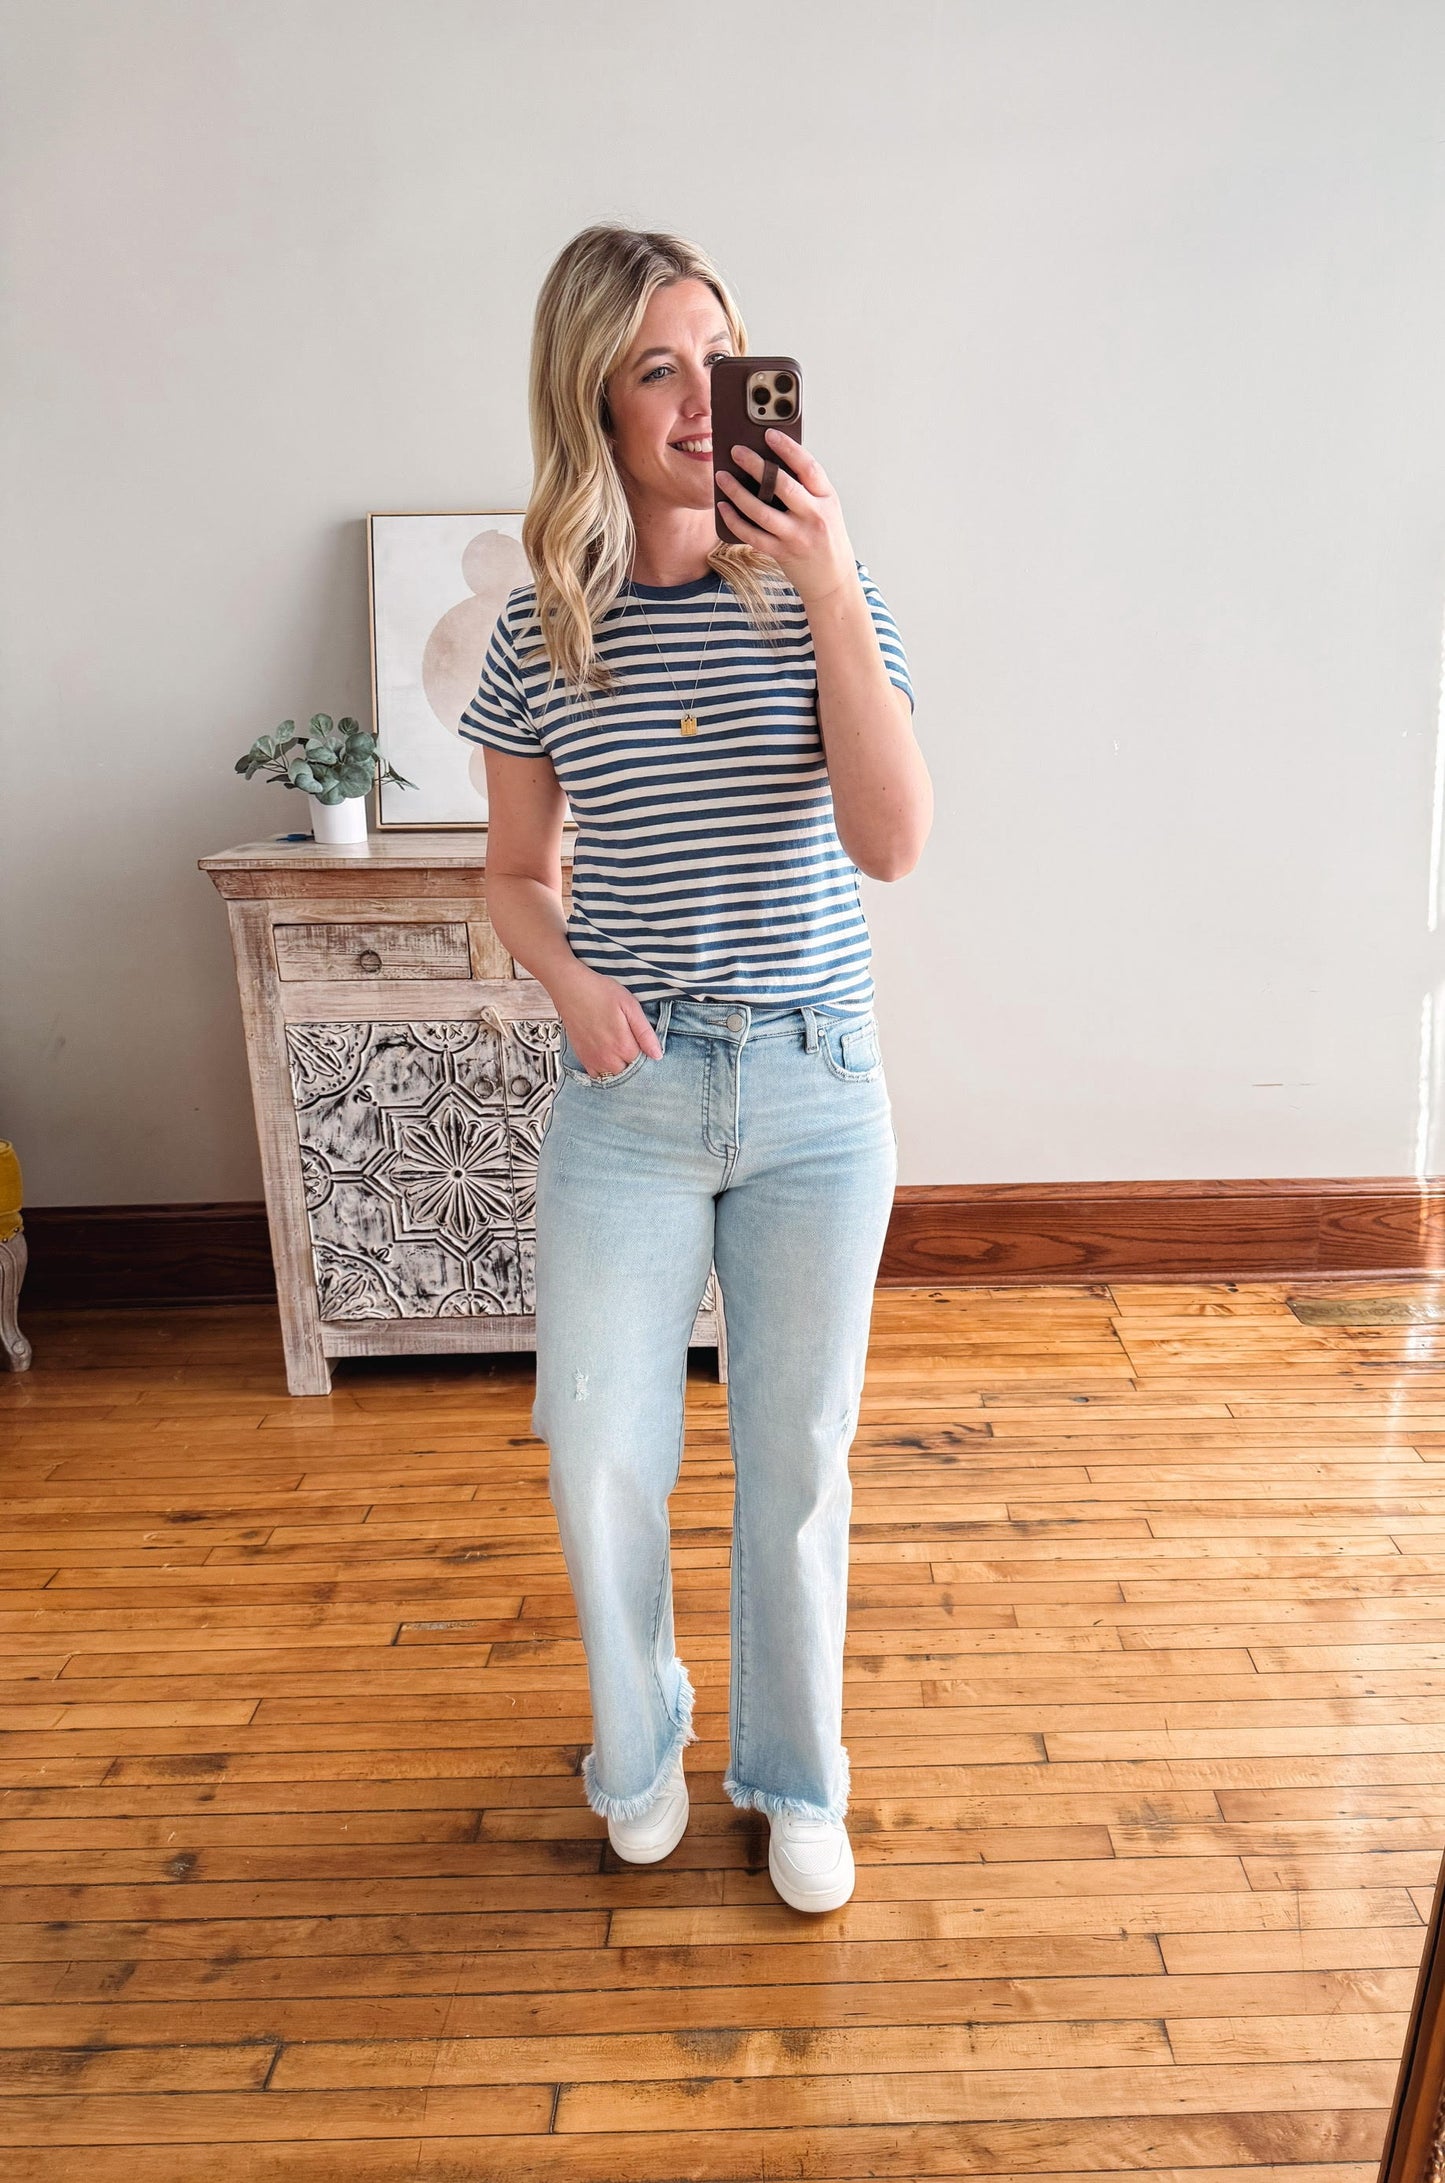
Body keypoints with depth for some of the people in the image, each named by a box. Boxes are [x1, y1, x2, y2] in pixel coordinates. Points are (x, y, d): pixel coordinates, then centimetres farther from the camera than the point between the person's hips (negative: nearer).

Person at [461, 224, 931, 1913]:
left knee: (796, 1461, 11)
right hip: (628, 1095, 1)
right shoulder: (543, 632, 0)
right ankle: (638, 1746, 37)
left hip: (816, 1092, 0)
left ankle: (794, 1776, 37)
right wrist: (571, 981, -12)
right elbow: (514, 874, 9)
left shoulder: (824, 600, -2)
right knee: (601, 1467, 5)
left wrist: (833, 594, -21)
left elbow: (894, 844, -15)